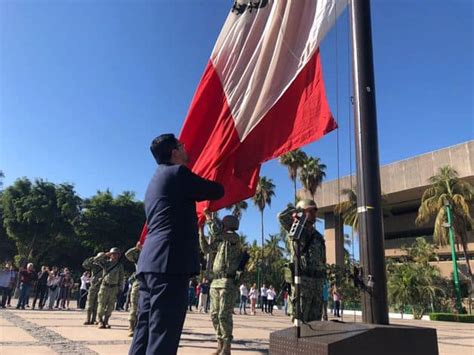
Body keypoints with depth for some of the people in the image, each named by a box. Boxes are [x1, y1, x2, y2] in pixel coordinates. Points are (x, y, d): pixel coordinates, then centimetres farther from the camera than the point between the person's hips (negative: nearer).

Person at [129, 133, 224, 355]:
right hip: (170, 262, -9)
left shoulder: (155, 180, 25)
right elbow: (217, 191, 2)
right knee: (162, 332, -9)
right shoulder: (178, 172, -3)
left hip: (151, 262, 9)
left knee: (145, 330, 11)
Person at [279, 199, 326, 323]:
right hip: (302, 279, -6)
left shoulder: (318, 236, 19)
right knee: (299, 318, -5)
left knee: (315, 319, 11)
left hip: (318, 280, 7)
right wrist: (296, 210, -2)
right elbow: (282, 216, -18)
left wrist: (323, 279, 18)